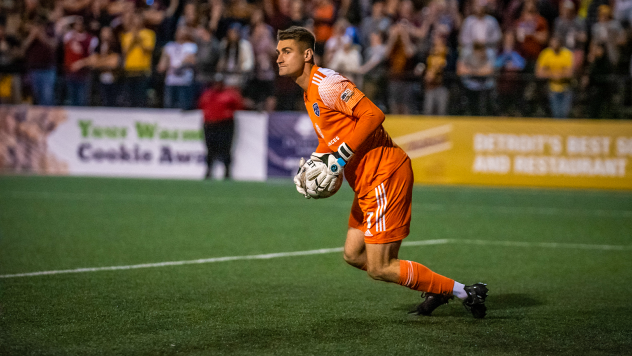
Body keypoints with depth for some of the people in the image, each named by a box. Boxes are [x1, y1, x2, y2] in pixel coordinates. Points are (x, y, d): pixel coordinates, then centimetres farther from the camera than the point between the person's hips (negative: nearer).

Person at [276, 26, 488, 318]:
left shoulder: (324, 83, -16)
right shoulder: (309, 93, 16)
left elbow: (373, 115, -24)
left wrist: (341, 157, -22)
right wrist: (311, 164, 10)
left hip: (384, 176, -10)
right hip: (368, 183, 10)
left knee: (379, 269, -8)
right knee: (353, 255, 12)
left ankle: (464, 292, 1)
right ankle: (436, 288, 22)